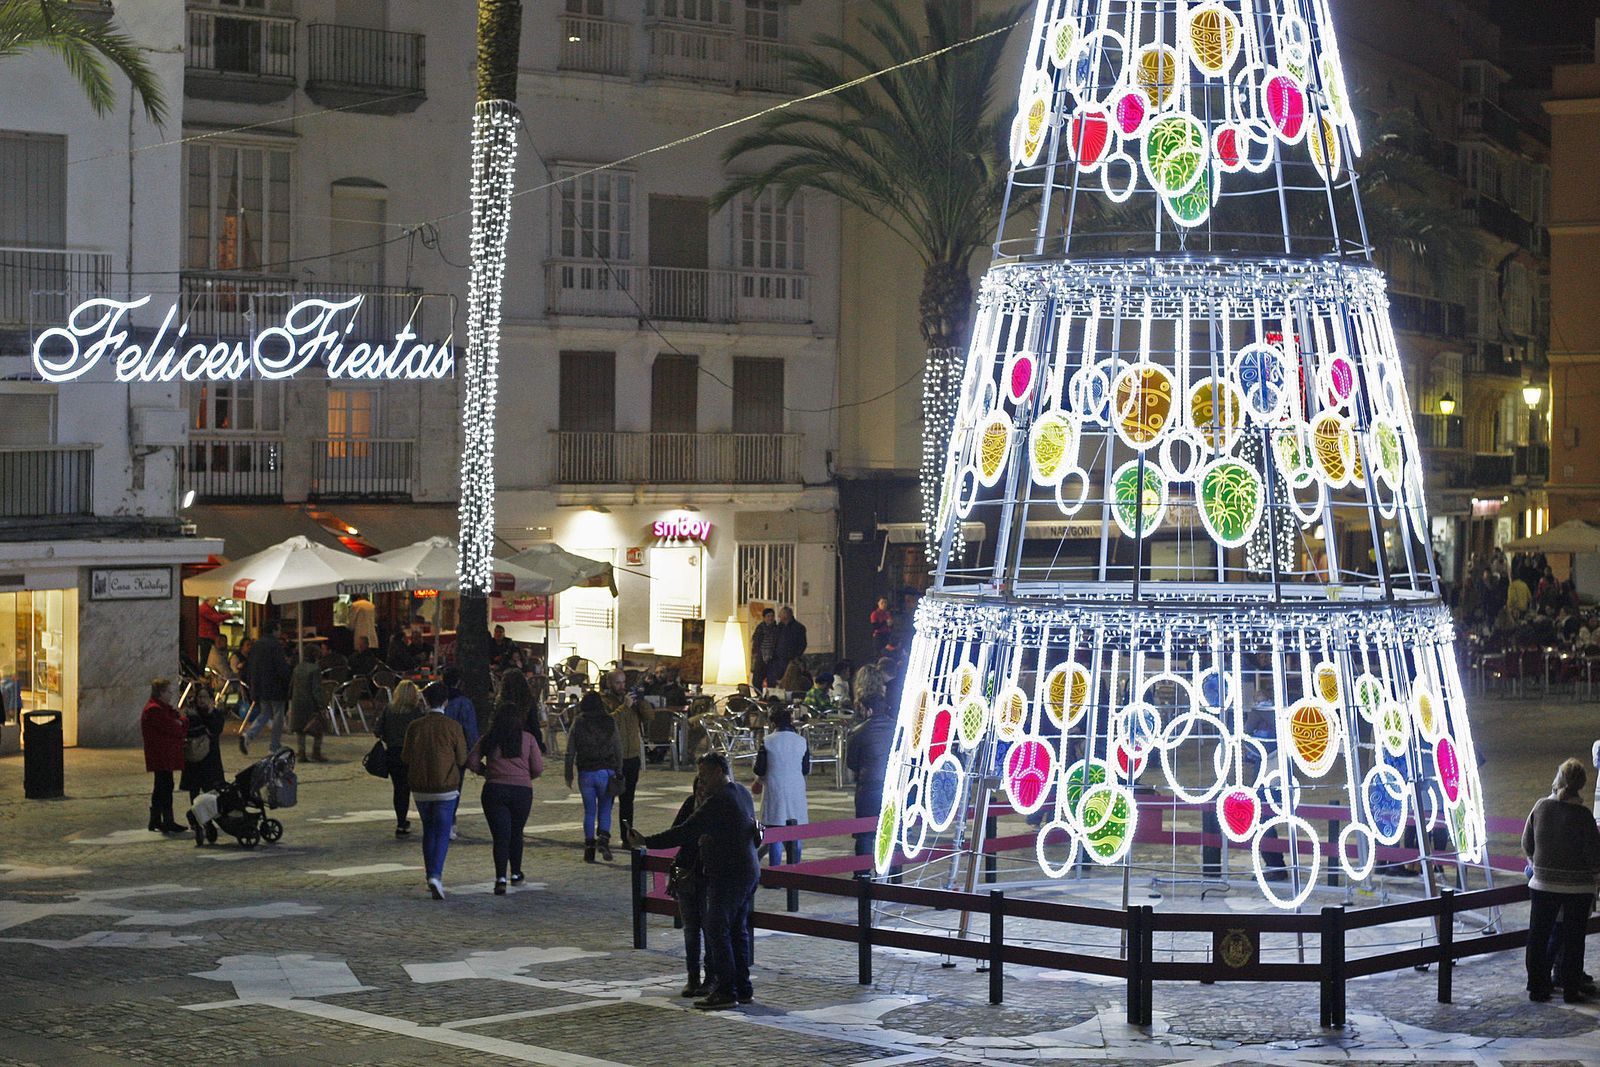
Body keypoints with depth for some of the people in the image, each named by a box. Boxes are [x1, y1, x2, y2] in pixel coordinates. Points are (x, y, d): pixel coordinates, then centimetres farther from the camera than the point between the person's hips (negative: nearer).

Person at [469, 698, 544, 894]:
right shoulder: (527, 739, 1)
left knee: (500, 836, -1)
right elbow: (538, 768, -2)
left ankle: (501, 878, -15)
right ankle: (516, 874, 31)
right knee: (516, 834, 20)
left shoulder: (489, 739, 2)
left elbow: (472, 762, -1)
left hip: (494, 790, -1)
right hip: (522, 790, 1)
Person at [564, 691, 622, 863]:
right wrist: (618, 771, 8)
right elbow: (618, 749, 1)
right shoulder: (610, 722, -1)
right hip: (606, 771, 0)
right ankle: (603, 838, -12)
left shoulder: (578, 724, -1)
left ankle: (589, 848, 8)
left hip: (585, 773, 0)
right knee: (605, 809, 10)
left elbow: (570, 752, 1)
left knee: (589, 811, 9)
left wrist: (568, 776, 8)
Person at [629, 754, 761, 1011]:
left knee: (717, 931, -5)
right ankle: (743, 989, 18)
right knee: (738, 930, 14)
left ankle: (725, 991, -5)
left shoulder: (718, 801, -20)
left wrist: (646, 842, -22)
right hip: (749, 872, 10)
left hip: (727, 877, -10)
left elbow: (685, 832, -23)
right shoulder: (743, 794, 10)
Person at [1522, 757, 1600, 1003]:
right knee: (1572, 939, 7)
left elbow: (1527, 845, 5)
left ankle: (1537, 987, 13)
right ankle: (1571, 989, 10)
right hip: (1577, 888, -3)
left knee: (1539, 936, 11)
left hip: (1543, 884, 3)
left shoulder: (1541, 807, -4)